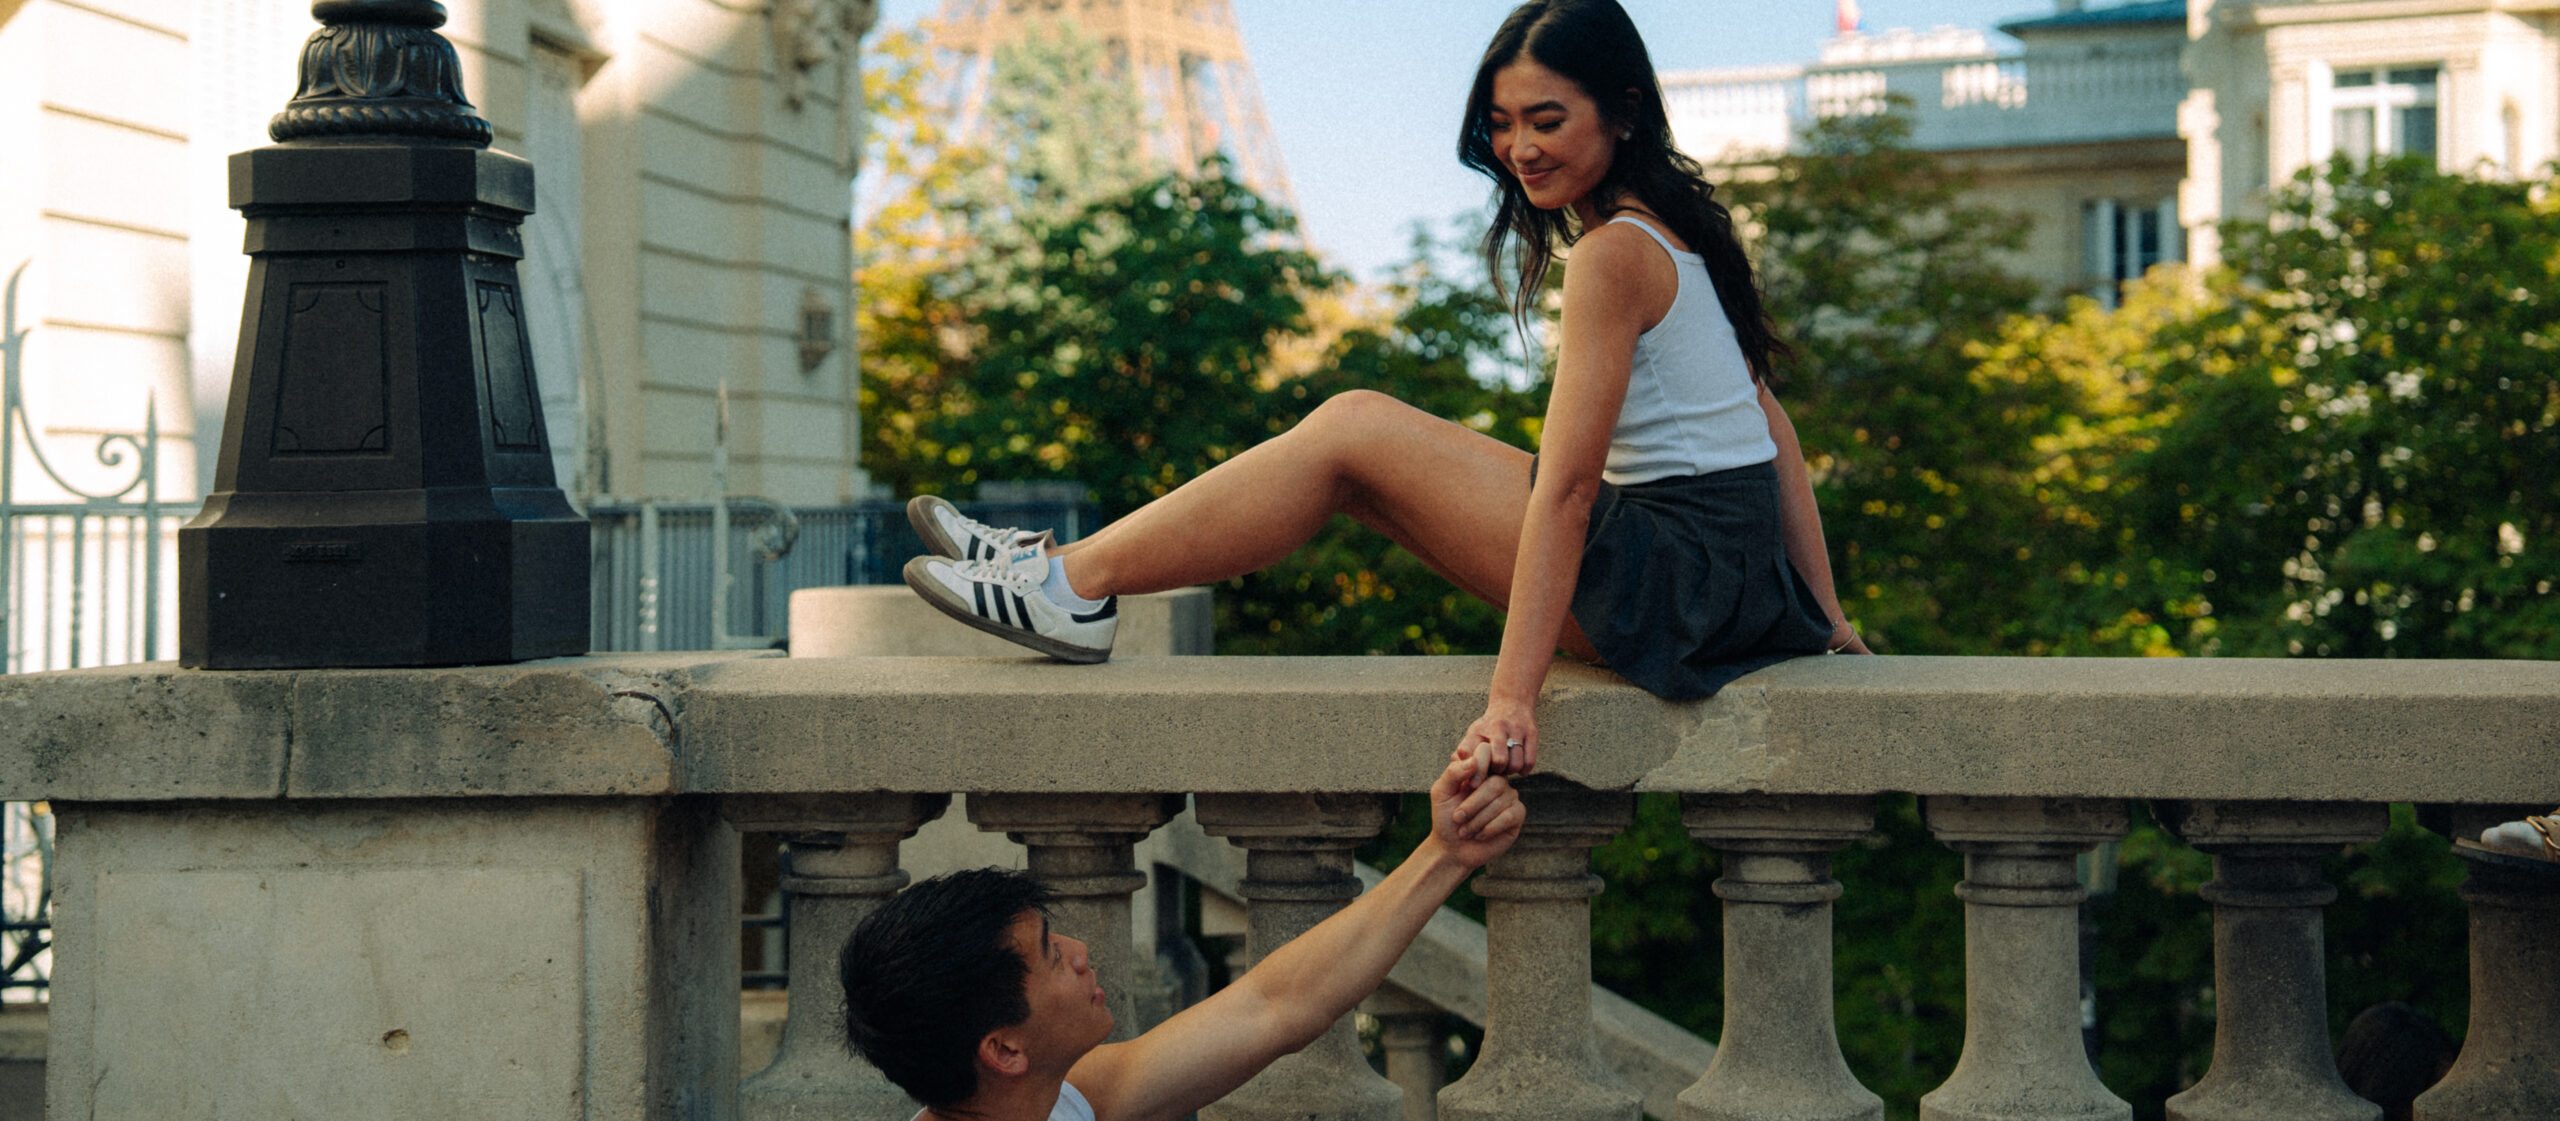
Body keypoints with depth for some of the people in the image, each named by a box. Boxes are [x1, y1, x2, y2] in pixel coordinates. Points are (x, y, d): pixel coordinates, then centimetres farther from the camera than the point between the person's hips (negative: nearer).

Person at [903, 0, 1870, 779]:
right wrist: (1822, 617, 17)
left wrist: (1512, 696, -25)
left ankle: (1076, 583, -1)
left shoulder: (1613, 254, -15)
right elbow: (1769, 419, 16)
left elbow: (1566, 484, -22)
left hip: (1677, 570, -9)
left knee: (1354, 432, -6)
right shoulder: (1673, 224, 14)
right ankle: (1081, 574, 13)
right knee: (1357, 437, 11)